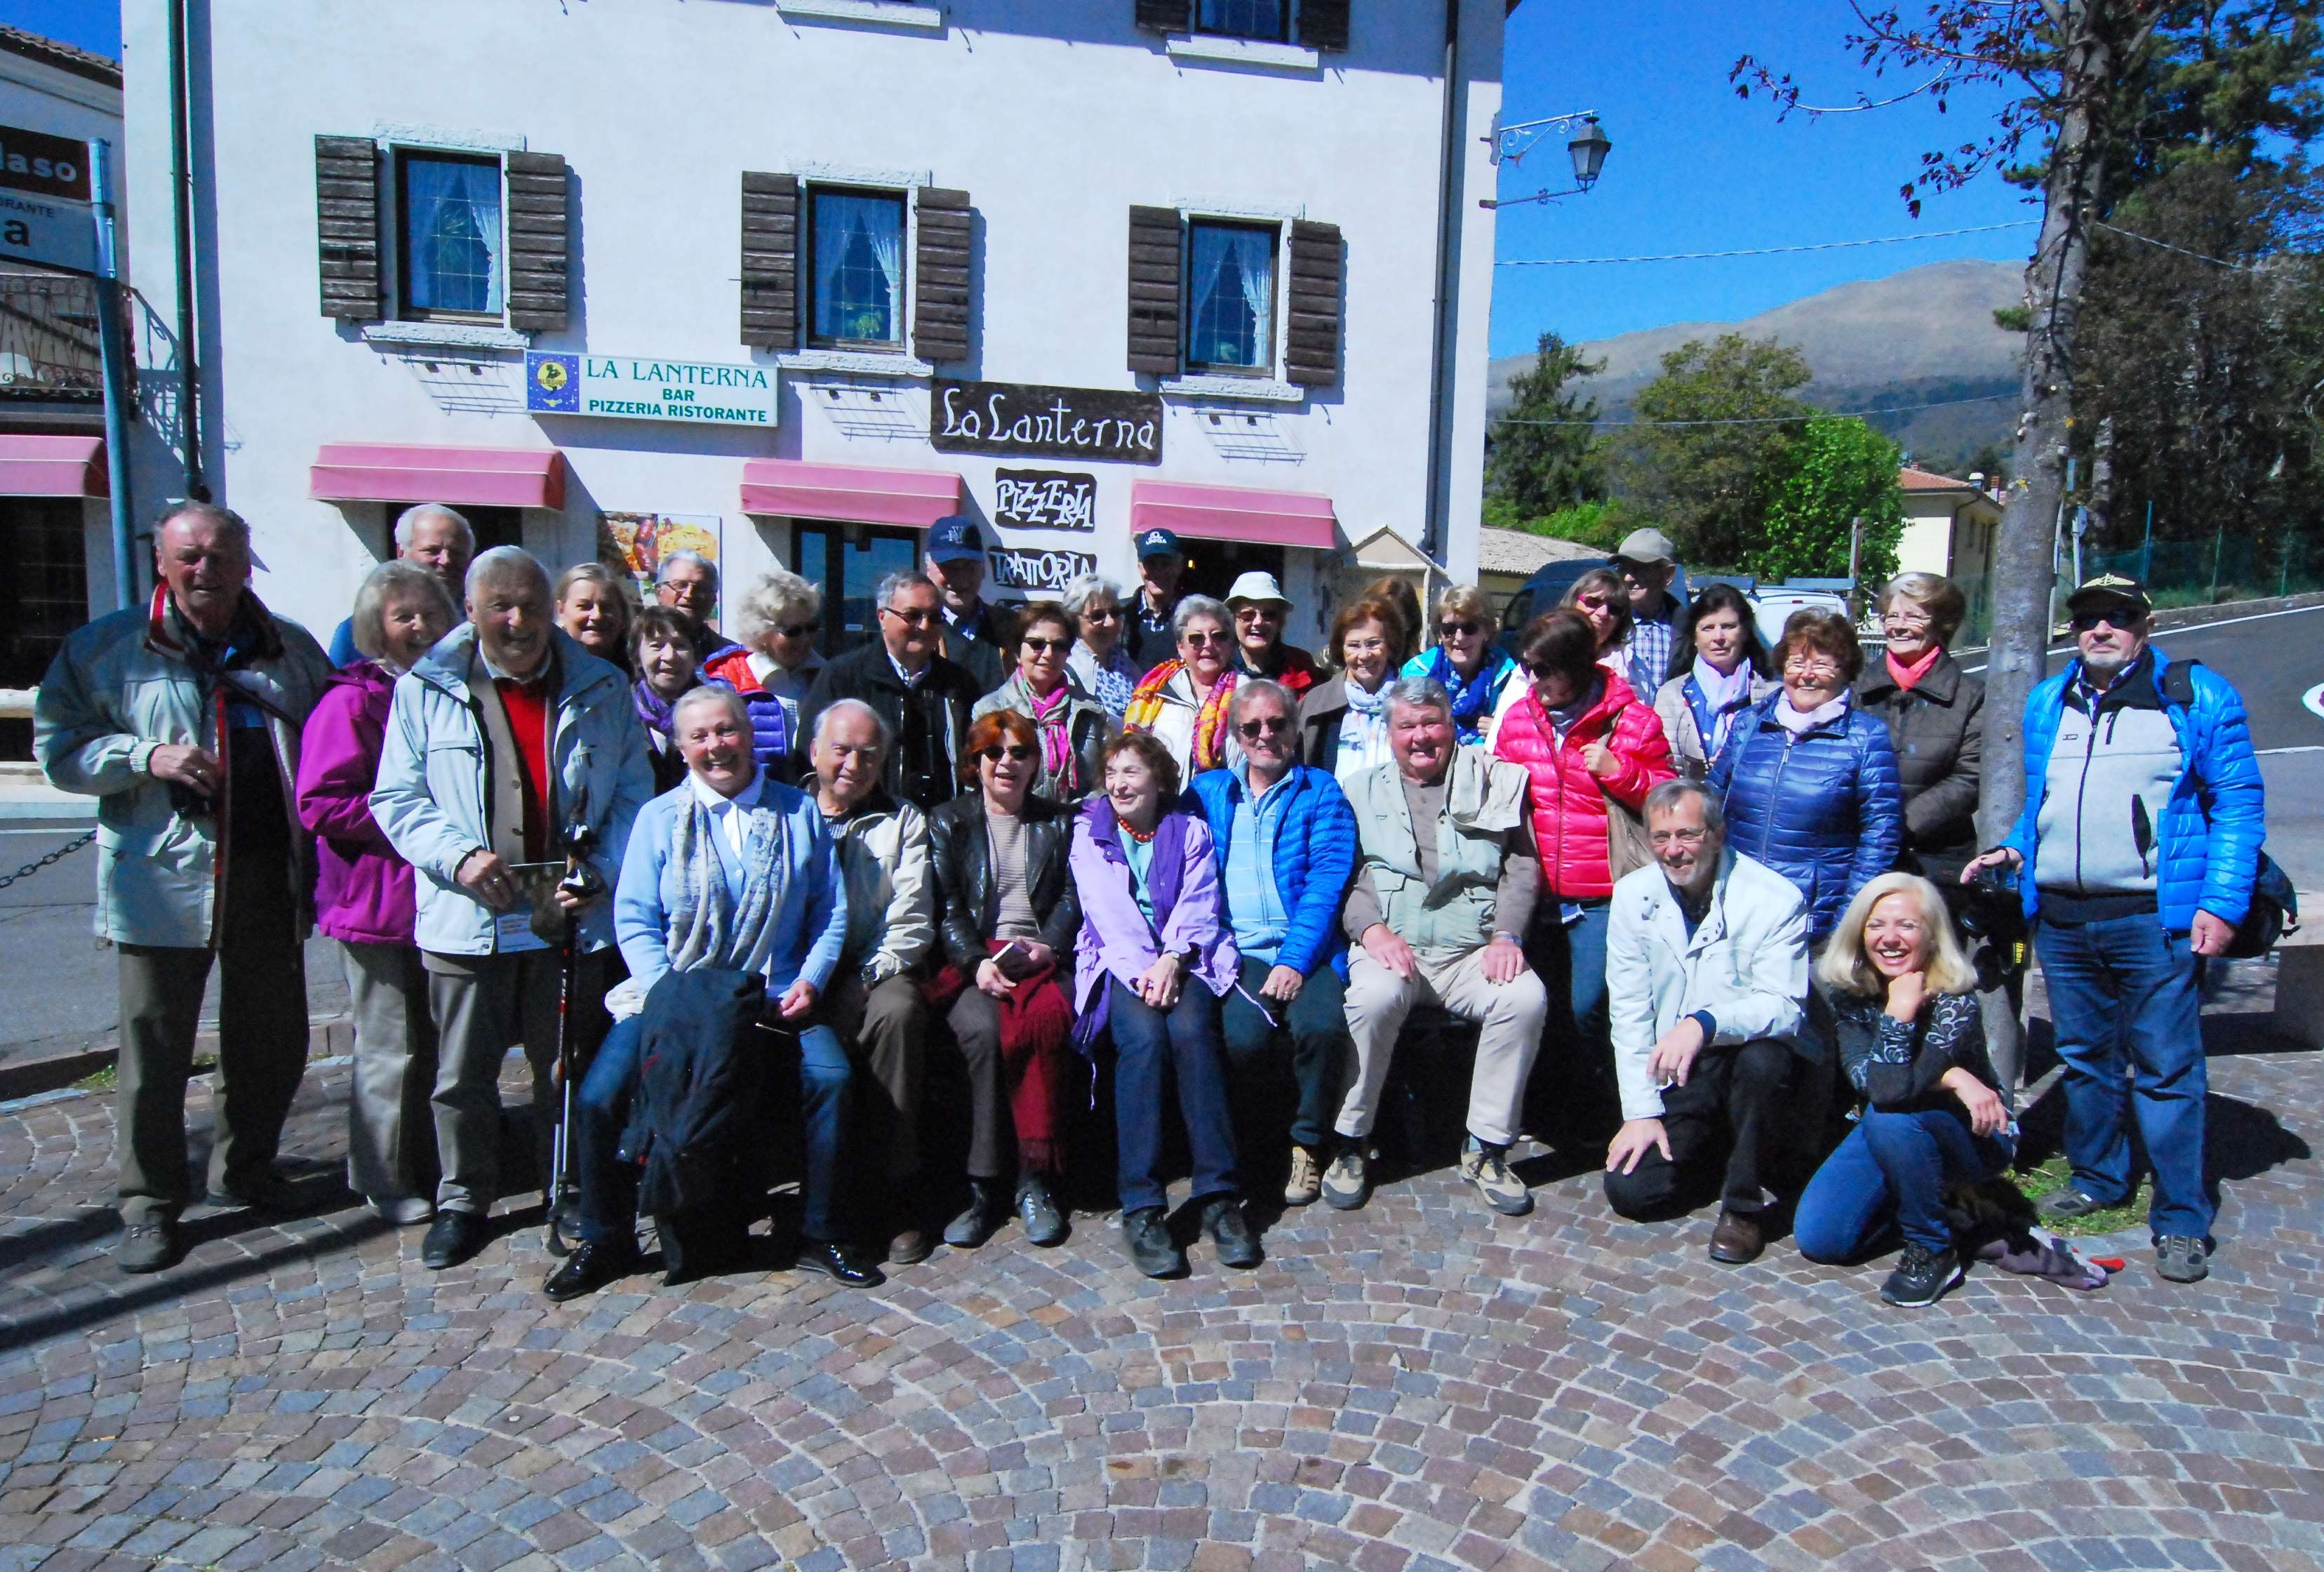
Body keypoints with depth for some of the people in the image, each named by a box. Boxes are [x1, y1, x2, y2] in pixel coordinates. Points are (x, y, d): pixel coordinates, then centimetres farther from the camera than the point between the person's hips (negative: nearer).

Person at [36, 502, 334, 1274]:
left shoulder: (292, 649, 9)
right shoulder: (104, 647, 2)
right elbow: (58, 748, 2)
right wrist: (146, 756, -15)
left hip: (269, 876, 3)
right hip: (162, 880, -3)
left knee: (271, 1042, 13)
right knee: (155, 1051, 3)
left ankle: (244, 1170, 33)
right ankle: (151, 1205, 18)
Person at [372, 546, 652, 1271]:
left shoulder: (601, 690, 5)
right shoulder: (426, 689, 3)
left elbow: (633, 797, 7)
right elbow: (396, 797, 4)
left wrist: (599, 873, -7)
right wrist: (458, 856, -12)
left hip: (571, 918, 1)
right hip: (466, 919, 0)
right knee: (462, 1075, 9)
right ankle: (462, 1202, 28)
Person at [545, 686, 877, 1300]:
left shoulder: (799, 812, 10)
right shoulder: (659, 817, 7)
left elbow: (831, 909, 9)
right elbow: (634, 919, 1)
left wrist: (810, 980, -6)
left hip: (772, 998, 0)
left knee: (831, 1076, -24)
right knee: (598, 1098, -17)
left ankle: (819, 1234, -5)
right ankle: (606, 1241, 8)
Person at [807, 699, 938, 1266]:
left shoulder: (903, 822, 16)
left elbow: (913, 922, 5)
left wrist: (867, 976, -12)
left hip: (873, 970, 0)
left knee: (897, 1011, -33)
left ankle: (897, 1194, -25)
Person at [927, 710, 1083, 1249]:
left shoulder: (1057, 823, 21)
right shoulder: (948, 822, 16)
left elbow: (1072, 897, 10)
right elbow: (946, 907, 4)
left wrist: (1047, 946, -10)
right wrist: (978, 962, -14)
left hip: (1040, 957, 1)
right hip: (972, 960, 0)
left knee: (1047, 1020, -34)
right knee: (984, 1029, -33)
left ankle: (1036, 1178, -25)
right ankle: (985, 1185, -24)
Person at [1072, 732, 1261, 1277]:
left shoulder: (1190, 830, 18)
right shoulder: (1088, 832, 16)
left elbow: (1199, 906, 4)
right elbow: (1107, 909, 1)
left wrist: (1171, 960, -15)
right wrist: (1142, 968, -15)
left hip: (1183, 959, 1)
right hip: (1119, 961, 0)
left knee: (1191, 1029, -32)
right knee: (1143, 1033, -33)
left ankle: (1218, 1194, -28)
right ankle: (1141, 1206, -31)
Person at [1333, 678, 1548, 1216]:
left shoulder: (1493, 784, 15)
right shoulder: (1362, 792, 14)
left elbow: (1523, 867, 9)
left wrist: (1507, 934, -7)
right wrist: (1371, 928, -14)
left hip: (1473, 951, 1)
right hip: (1388, 946, -1)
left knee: (1526, 997, -28)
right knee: (1374, 997, -34)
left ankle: (1486, 1150, -11)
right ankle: (1349, 1146, -15)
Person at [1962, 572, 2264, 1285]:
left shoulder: (2197, 697, 0)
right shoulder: (2046, 703, 13)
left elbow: (2239, 802, -3)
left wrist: (2223, 902, -11)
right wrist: (2015, 849, 4)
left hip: (2153, 920, -5)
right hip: (2059, 919, 5)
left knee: (2167, 1070, -2)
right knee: (2083, 1058, 15)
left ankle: (2181, 1221, 8)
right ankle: (2097, 1179, 31)